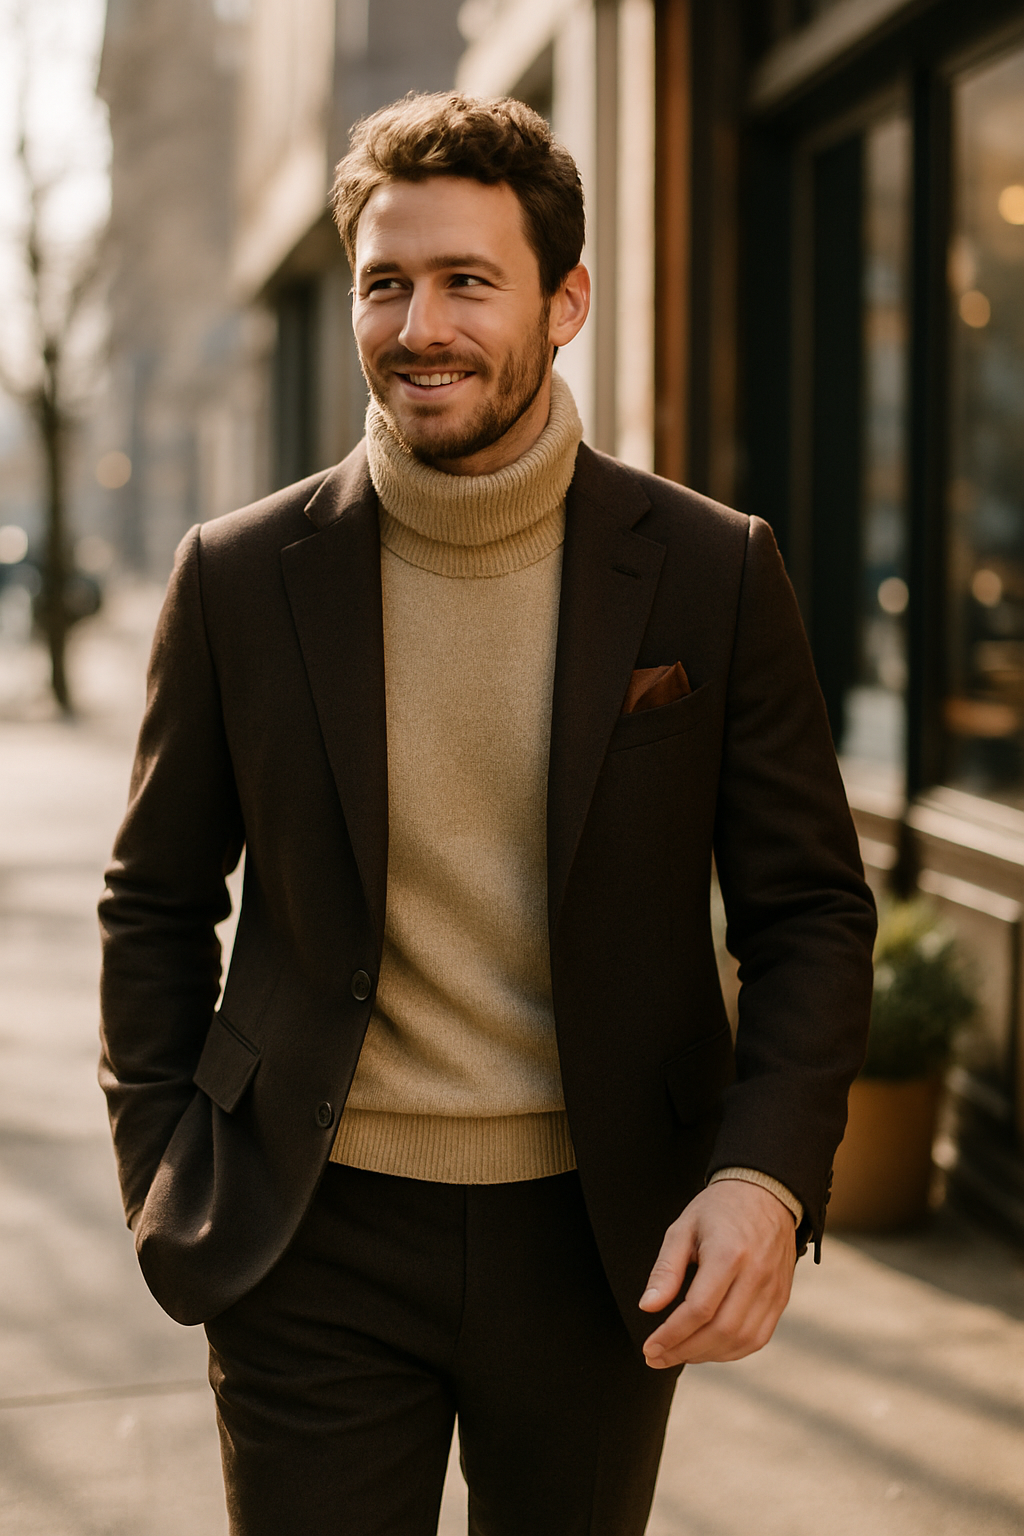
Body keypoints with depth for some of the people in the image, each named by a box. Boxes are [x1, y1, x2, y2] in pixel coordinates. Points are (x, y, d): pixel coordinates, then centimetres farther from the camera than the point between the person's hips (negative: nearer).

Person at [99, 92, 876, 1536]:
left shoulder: (713, 573, -4)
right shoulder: (240, 577, -2)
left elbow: (811, 910, -1)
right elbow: (158, 903, 7)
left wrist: (767, 1177, -14)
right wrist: (164, 1176, 0)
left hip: (604, 1240, 1)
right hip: (316, 1246, 0)